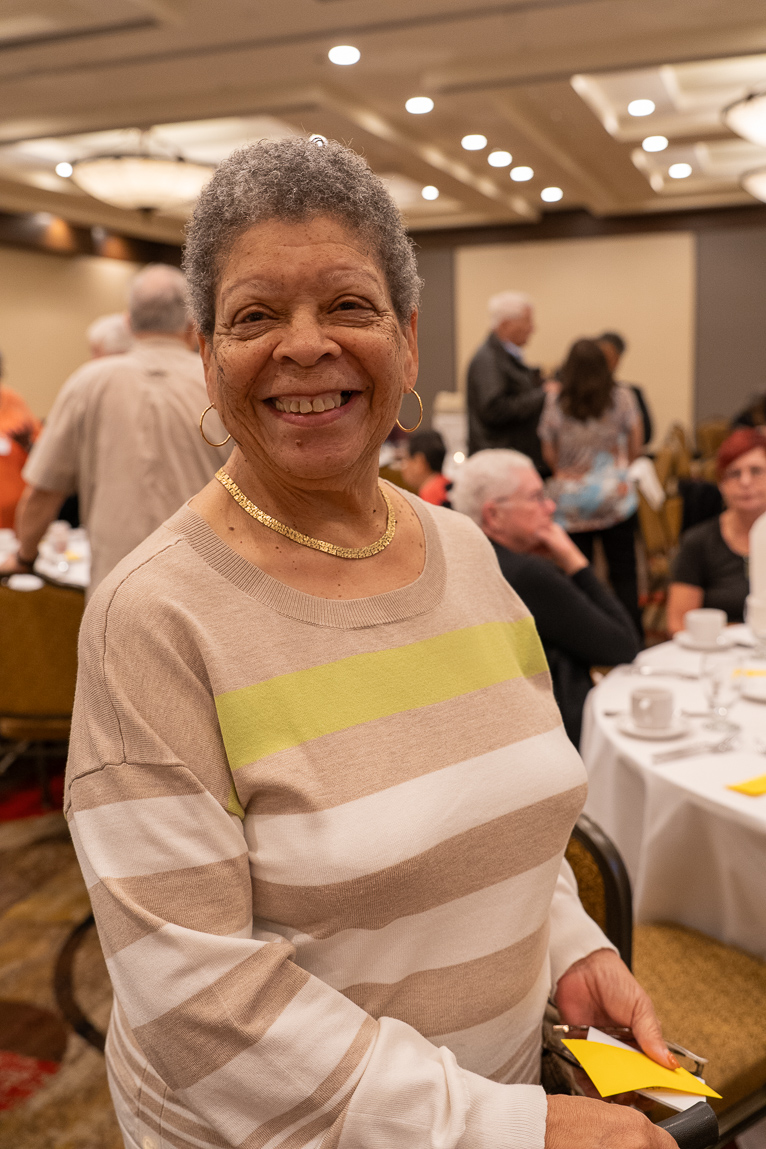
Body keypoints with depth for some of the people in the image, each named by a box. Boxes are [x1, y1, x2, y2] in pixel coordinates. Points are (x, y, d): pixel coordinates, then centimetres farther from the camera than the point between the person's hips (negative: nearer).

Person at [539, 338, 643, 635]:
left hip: (569, 502, 0)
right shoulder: (622, 397, -1)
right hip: (615, 498, 0)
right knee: (623, 574, 6)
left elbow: (549, 455, 2)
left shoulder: (555, 402, -3)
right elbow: (635, 448, 5)